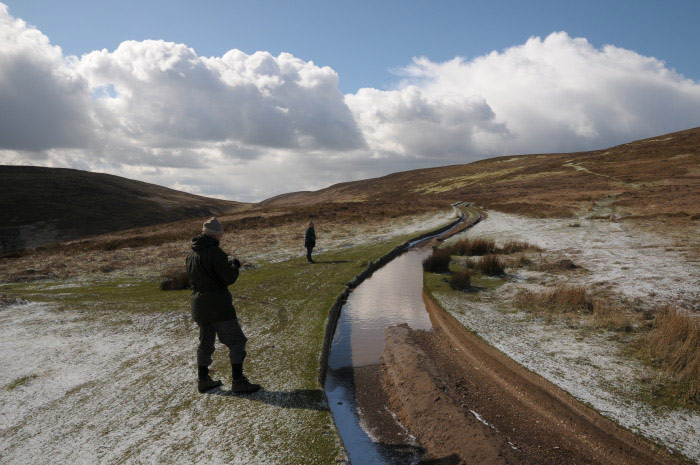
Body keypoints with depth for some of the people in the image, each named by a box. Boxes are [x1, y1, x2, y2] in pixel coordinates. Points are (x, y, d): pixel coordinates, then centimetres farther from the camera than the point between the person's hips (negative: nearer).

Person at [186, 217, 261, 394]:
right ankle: (238, 382, -1)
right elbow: (229, 279, -18)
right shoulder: (215, 252, -18)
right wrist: (234, 266, 2)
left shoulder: (191, 254, 8)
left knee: (205, 342, 19)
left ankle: (203, 380, 26)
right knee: (236, 341, 0)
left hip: (199, 305, 8)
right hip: (218, 306, -8)